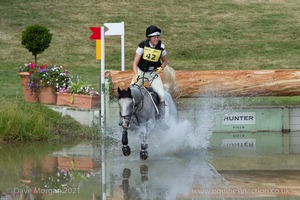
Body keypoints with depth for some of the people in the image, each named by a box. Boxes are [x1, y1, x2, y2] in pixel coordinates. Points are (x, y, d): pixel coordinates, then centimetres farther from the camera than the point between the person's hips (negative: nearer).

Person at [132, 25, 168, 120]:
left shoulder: (161, 47, -9)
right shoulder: (143, 45, -15)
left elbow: (165, 61, 8)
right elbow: (135, 63, -13)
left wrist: (161, 67, -13)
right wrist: (136, 74, -28)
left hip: (153, 73, 1)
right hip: (141, 72, -1)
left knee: (162, 95, -15)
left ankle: (162, 118, -1)